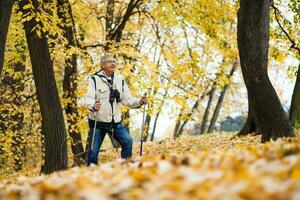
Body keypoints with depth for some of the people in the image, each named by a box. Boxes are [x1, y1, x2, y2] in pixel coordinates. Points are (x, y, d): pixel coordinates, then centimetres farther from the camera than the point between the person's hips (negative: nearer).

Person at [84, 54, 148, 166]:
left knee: (127, 141, -12)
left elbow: (127, 99, 6)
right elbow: (89, 98, -16)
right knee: (93, 150, -1)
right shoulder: (94, 79, -5)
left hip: (115, 121, 4)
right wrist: (93, 106, -38)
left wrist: (139, 102, -13)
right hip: (98, 122, -4)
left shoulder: (120, 81, 10)